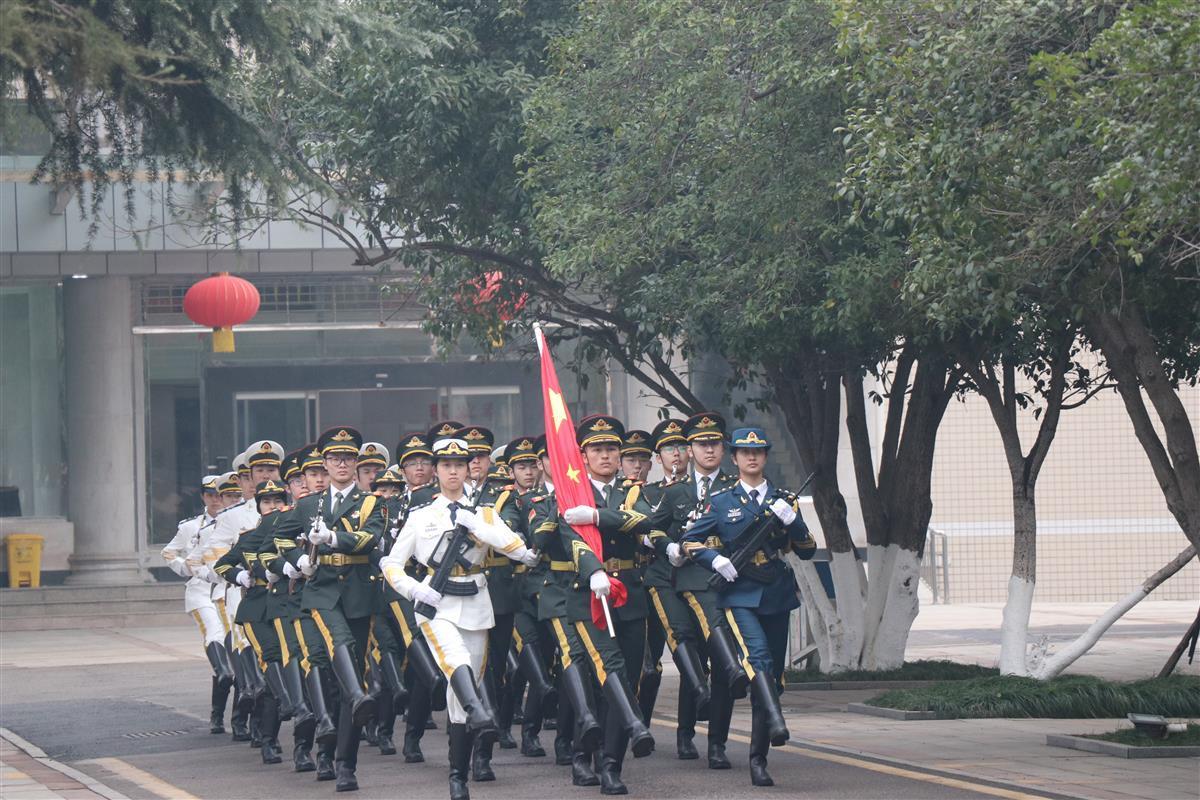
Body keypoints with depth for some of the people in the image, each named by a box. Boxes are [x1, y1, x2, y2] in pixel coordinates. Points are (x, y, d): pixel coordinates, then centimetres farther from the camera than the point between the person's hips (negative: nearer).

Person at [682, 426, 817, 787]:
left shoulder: (784, 499, 12)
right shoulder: (721, 501, 6)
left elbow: (807, 551, 9)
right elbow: (690, 541, 9)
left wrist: (791, 520, -8)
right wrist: (716, 560, -9)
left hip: (777, 595, 3)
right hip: (740, 594, -3)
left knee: (772, 674, 4)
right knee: (758, 658, -28)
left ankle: (758, 759, 10)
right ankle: (775, 723, -47)